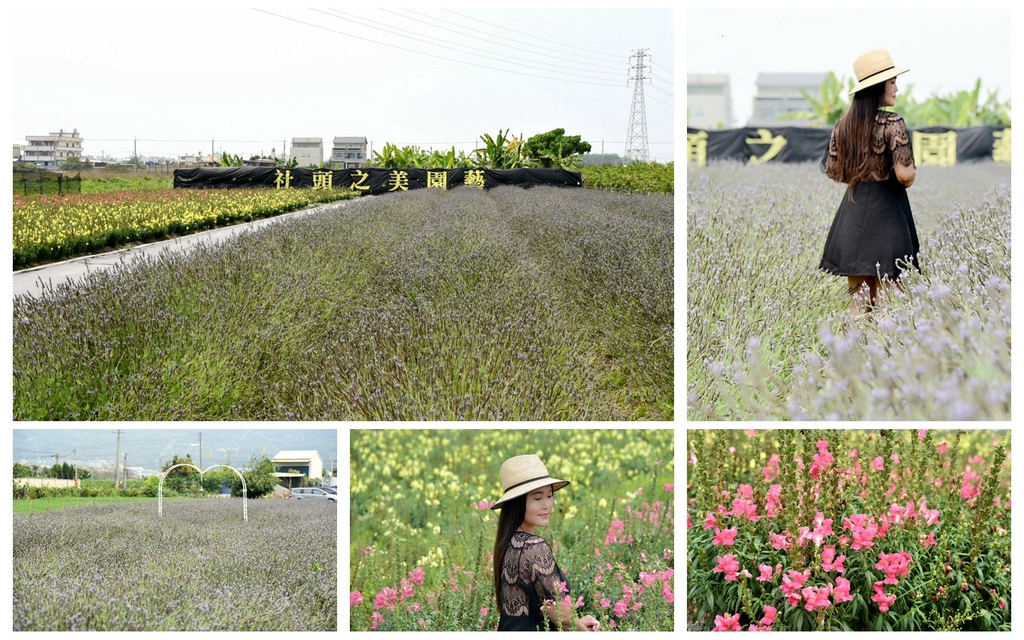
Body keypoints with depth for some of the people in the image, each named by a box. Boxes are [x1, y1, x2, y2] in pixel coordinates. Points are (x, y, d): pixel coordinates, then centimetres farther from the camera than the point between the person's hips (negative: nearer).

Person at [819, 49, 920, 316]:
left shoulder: (845, 124, 7)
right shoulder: (892, 123, -12)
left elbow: (832, 171, 12)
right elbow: (904, 175, -19)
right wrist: (912, 174, 3)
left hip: (852, 212, 6)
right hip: (885, 212, -6)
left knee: (858, 301, 10)